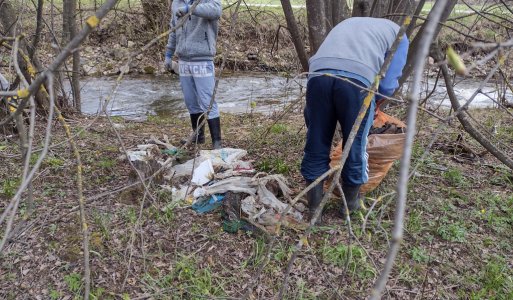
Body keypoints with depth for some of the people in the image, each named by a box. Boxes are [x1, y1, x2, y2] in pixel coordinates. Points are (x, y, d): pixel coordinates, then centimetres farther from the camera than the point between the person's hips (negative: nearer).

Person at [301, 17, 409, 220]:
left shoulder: (348, 23, 41)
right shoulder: (399, 34, 27)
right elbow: (388, 86, 14)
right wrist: (374, 101, 34)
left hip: (318, 74, 4)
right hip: (357, 79, -3)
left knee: (316, 145, 14)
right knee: (355, 146, 14)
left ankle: (314, 206, 25)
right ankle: (350, 205, 32)